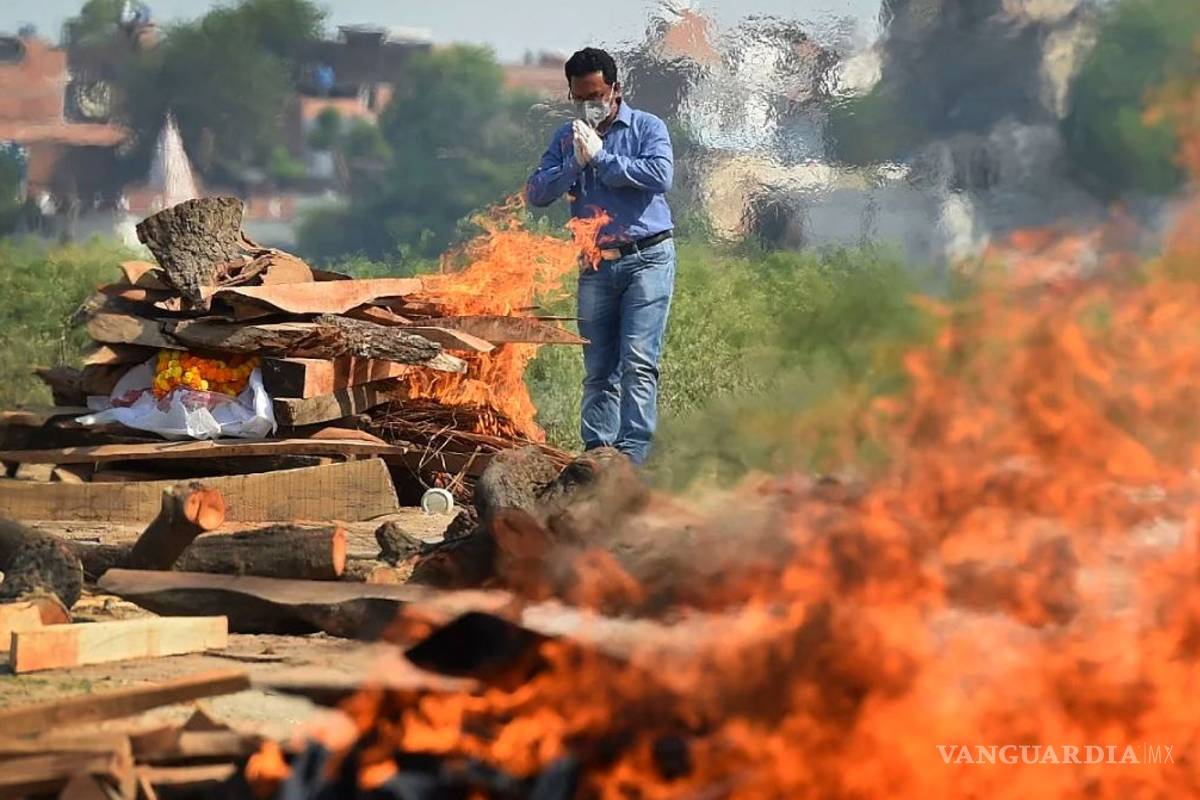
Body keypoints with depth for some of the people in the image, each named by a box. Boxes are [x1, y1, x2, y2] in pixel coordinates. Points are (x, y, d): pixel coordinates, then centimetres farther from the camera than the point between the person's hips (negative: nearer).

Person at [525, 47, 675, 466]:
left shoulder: (646, 128, 2)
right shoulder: (566, 138, 14)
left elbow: (660, 175, -16)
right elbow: (535, 192, 5)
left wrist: (601, 157, -11)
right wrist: (574, 164, -10)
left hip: (647, 258, -4)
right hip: (595, 265, 4)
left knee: (637, 361, -14)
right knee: (598, 370, 4)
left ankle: (632, 456, -19)